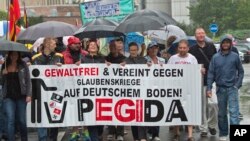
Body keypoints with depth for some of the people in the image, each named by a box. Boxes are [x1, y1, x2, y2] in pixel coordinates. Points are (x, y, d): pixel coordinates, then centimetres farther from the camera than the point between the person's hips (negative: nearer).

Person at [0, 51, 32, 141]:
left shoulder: (23, 65, 2)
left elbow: (28, 81, 0)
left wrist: (29, 95, -8)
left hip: (21, 96, -1)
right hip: (9, 97, 1)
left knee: (22, 120, 5)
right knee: (10, 120, -8)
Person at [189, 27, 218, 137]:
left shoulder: (211, 46, 9)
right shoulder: (192, 50, 4)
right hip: (200, 81, -1)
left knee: (214, 104, -6)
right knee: (202, 106, 1)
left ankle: (212, 125, 16)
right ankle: (203, 129, 10)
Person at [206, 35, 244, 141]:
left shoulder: (235, 56, 1)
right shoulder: (215, 57, 3)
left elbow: (241, 71, 7)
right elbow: (211, 73, 3)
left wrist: (238, 84, -3)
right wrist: (209, 88, -3)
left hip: (232, 88, -2)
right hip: (220, 88, 2)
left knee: (234, 111, -10)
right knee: (222, 113, 10)